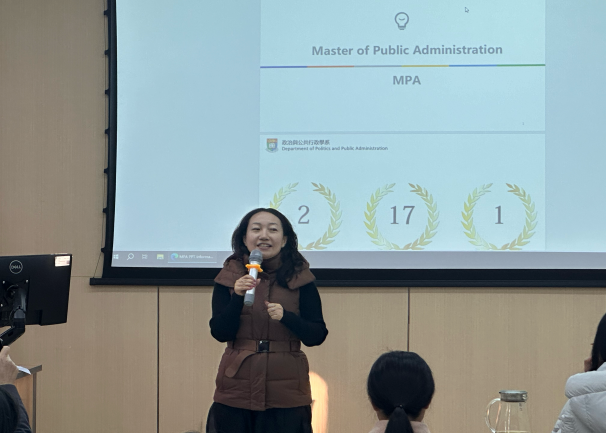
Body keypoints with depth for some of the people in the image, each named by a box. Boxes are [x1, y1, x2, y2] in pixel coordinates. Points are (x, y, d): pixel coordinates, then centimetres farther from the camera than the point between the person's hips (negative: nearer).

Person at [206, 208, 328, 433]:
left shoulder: (300, 278, 2)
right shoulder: (229, 277, 4)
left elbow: (317, 336, 1)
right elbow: (220, 333, -2)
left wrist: (285, 316, -16)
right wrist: (238, 297, -16)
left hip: (286, 391, 0)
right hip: (237, 388, 1)